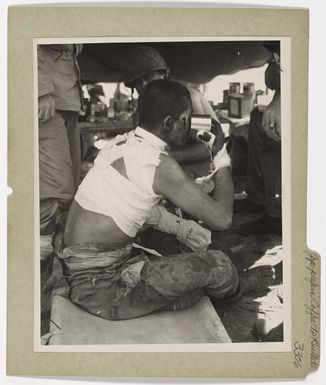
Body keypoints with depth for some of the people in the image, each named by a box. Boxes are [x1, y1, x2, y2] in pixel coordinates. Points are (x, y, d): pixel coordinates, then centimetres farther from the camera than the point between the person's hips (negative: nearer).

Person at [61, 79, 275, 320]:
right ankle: (236, 288, 23)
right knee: (217, 265, -3)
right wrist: (223, 160, -3)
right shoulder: (159, 164, -21)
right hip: (100, 288, -9)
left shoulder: (122, 143, 5)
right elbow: (222, 218, -16)